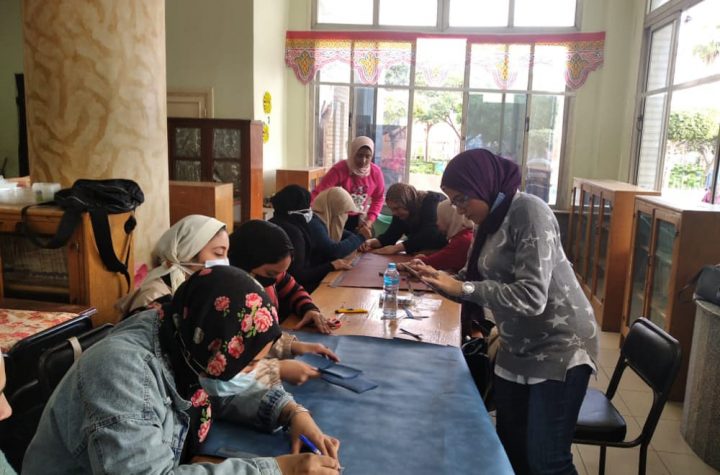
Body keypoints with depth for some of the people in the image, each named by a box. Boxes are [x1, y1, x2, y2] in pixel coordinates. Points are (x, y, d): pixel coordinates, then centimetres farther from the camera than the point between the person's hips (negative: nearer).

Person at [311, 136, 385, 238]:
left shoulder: (376, 172, -10)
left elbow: (378, 199, 4)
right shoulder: (339, 170, -24)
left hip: (358, 218, 4)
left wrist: (368, 223, -6)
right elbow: (318, 193, -29)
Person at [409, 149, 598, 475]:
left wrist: (461, 288, -28)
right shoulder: (491, 220, 6)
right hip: (518, 349, 8)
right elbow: (477, 282, 9)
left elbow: (531, 297, -29)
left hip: (559, 349, -8)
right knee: (510, 446, 17)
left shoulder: (529, 212, -20)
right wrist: (438, 278, -7)